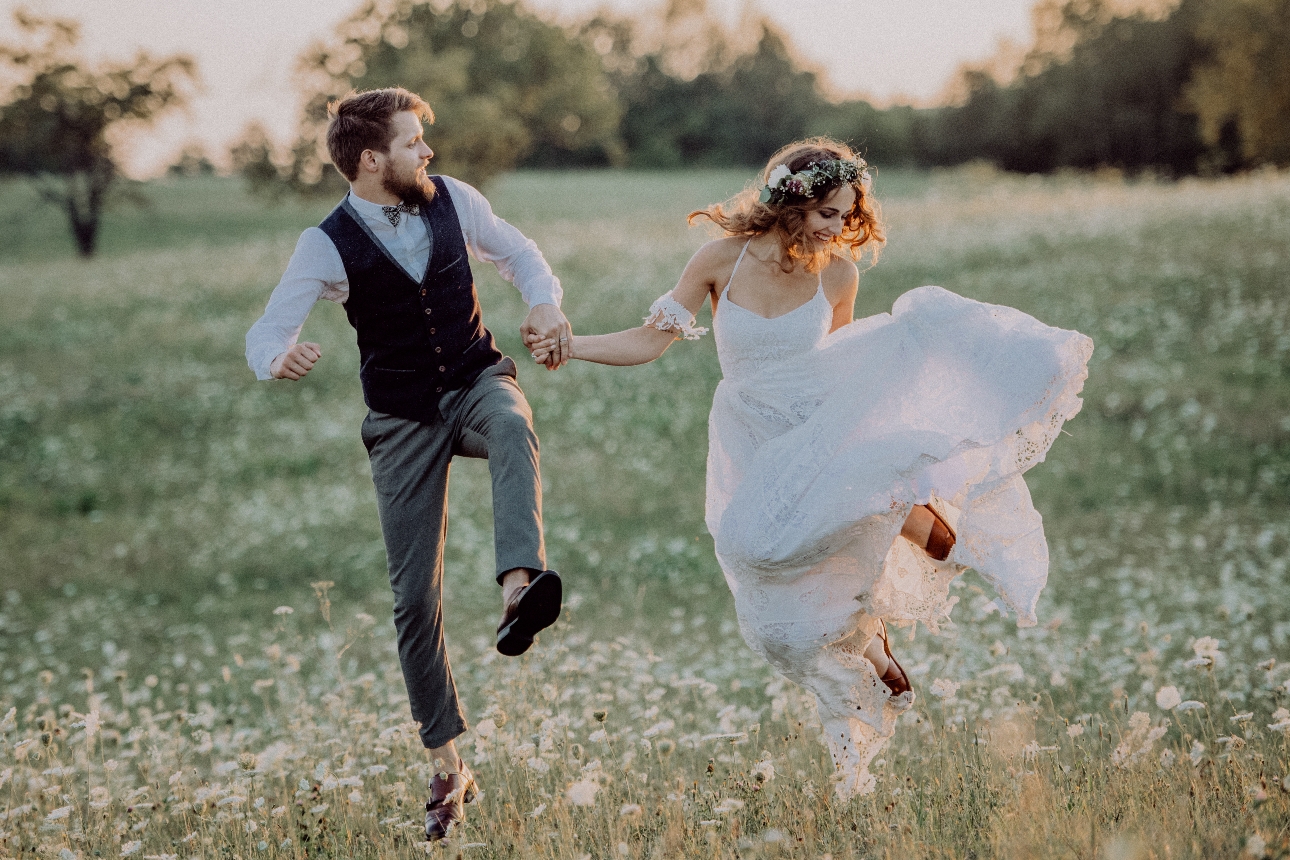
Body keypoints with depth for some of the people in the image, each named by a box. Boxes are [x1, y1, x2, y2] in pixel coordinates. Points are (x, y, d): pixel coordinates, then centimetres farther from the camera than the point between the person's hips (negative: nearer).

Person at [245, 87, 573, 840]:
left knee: (513, 427, -39)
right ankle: (448, 766, 13)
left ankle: (519, 588, -58)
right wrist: (280, 361, -40)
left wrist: (546, 305, -10)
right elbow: (267, 336, -15)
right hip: (404, 422, -1)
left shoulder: (453, 199, -4)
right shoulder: (329, 245, -12)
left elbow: (517, 253, 11)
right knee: (416, 595, 0)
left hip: (476, 380, 1)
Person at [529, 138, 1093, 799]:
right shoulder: (722, 260, -11)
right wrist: (567, 345, -17)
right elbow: (651, 341, -7)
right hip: (756, 443, 0)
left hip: (824, 423, 0)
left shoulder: (838, 273, -7)